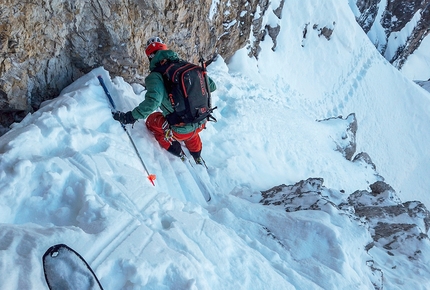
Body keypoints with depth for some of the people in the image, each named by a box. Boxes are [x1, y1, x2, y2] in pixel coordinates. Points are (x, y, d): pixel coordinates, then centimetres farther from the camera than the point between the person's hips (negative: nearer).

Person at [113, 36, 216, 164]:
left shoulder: (156, 76, -13)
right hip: (202, 123, 6)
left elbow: (152, 102, -29)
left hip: (181, 131, -5)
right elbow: (212, 86, 7)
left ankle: (178, 154, 25)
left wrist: (129, 117, -20)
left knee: (152, 120, 23)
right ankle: (197, 157, 56)